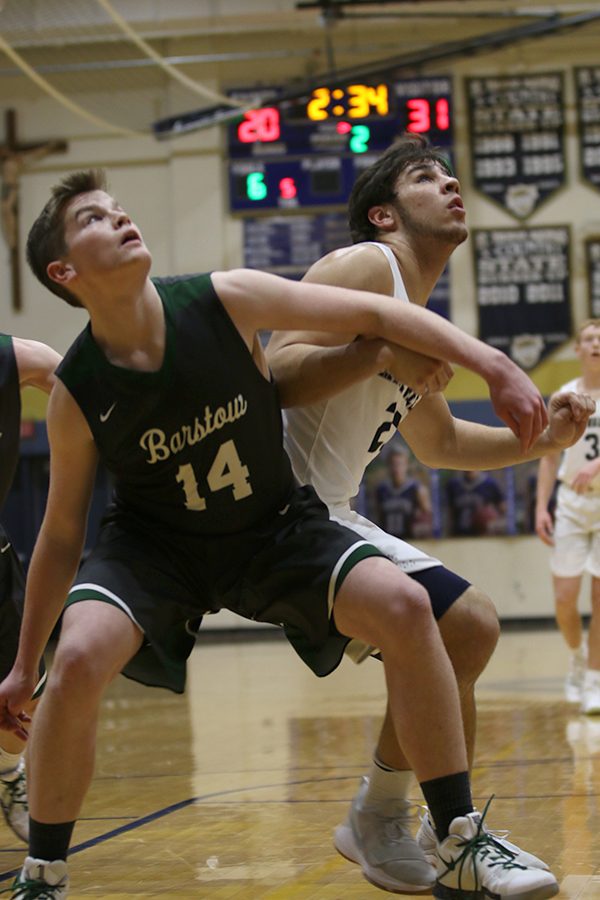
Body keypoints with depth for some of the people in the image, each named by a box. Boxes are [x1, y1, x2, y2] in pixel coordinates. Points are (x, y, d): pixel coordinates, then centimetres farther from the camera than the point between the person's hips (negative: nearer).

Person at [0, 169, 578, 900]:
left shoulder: (225, 301, -19)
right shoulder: (76, 394, -18)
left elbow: (372, 314, -11)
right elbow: (61, 537, -5)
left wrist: (496, 367, -18)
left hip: (274, 529, 2)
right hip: (154, 545, -1)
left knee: (403, 608, -21)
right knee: (80, 659, -29)